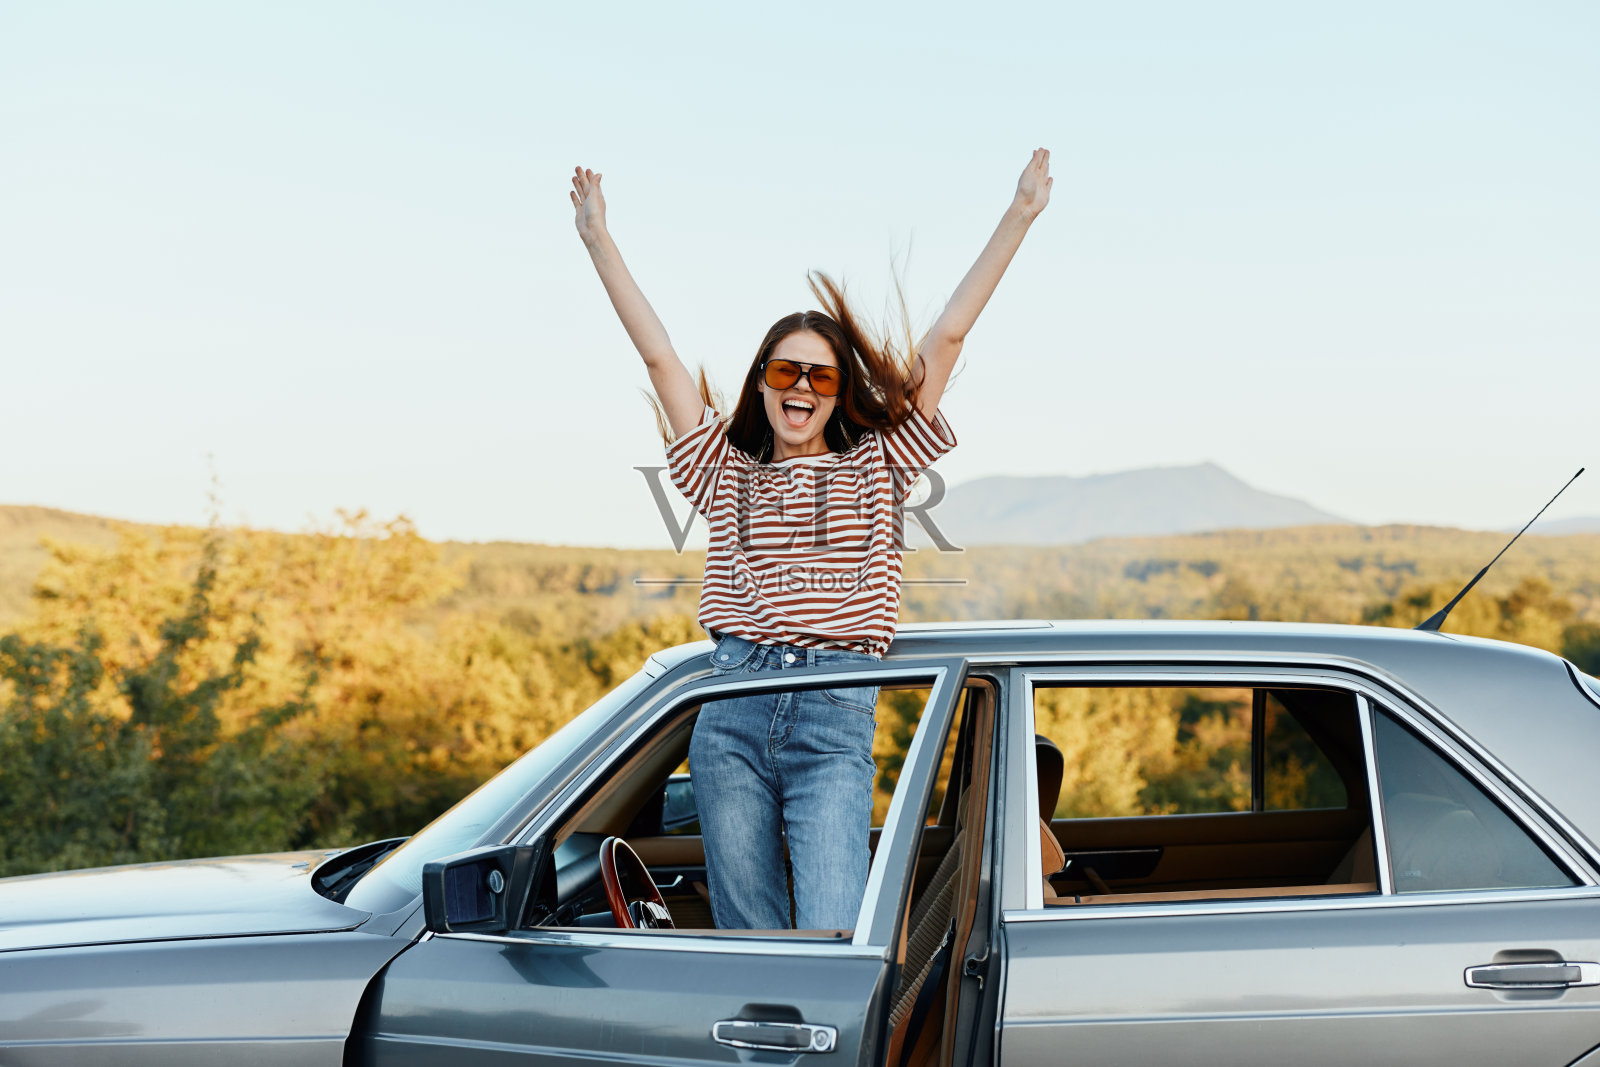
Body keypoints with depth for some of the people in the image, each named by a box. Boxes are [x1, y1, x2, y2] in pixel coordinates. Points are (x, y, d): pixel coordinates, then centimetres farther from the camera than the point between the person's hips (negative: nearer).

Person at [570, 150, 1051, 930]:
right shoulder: (726, 473, 15)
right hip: (731, 719, 2)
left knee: (832, 941, -15)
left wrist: (1018, 218, 4)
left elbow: (945, 340, 7)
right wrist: (598, 239, 10)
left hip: (836, 724, -2)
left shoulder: (875, 468, 11)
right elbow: (658, 355, 12)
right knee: (748, 941, 5)